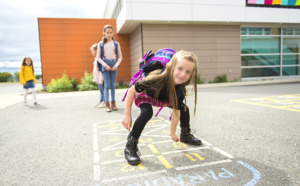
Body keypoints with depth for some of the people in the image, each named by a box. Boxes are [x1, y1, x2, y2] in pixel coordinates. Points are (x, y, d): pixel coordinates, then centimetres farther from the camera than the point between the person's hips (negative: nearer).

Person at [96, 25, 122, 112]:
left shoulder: (116, 43, 7)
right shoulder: (101, 44, 4)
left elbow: (120, 57, 9)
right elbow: (98, 57, 3)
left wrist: (116, 65, -8)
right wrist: (105, 65, -10)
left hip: (114, 64, 1)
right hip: (105, 64, -1)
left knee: (113, 85, 5)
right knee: (107, 85, -4)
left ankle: (113, 103, 12)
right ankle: (107, 104, -1)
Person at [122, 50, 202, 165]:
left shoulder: (181, 90, -29)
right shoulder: (157, 79, -45)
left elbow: (176, 111, -17)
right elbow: (132, 90, -32)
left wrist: (172, 133, -10)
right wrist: (127, 115, -29)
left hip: (163, 99, 5)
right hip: (144, 95, -5)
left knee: (183, 108, 3)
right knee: (147, 112, -34)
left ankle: (185, 135, 31)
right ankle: (130, 147, -20)